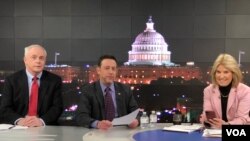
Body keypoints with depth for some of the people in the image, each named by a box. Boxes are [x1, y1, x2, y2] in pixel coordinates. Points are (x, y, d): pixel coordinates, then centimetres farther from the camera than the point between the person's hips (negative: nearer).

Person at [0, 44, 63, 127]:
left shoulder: (55, 80, 5)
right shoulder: (11, 80, 5)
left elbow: (57, 107, -2)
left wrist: (41, 121, -21)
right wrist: (19, 120, -21)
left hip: (46, 128, 0)